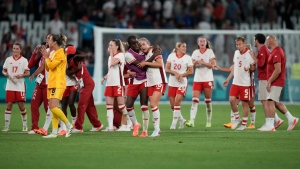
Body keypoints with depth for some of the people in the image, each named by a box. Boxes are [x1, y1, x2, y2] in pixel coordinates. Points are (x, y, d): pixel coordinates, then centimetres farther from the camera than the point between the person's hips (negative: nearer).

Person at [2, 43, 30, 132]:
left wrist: (21, 75, -20)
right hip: (10, 86, 2)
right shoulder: (8, 59, 10)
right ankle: (6, 126, 2)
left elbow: (28, 73, -1)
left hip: (20, 87, -2)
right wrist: (7, 74, -7)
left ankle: (25, 125, 10)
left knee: (21, 105, -5)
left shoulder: (24, 60, 2)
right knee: (8, 105, -2)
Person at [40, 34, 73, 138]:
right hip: (52, 84, 10)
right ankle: (54, 132, 4)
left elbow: (51, 65, -17)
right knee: (53, 108, 5)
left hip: (58, 84, -10)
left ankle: (68, 125, -6)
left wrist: (46, 57, -3)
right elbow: (48, 68, 20)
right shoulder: (55, 53, 18)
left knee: (54, 107, -18)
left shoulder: (60, 53, -11)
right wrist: (46, 56, 11)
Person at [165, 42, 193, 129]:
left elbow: (191, 71, -1)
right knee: (172, 105, 5)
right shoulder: (171, 56, 3)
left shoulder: (187, 58, 0)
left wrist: (181, 75, -15)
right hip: (172, 83, 3)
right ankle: (182, 120, 27)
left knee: (177, 102, -17)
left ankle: (174, 123, -9)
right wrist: (175, 73, -16)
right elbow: (167, 69, 0)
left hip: (182, 83, -3)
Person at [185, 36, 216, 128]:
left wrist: (203, 62, -17)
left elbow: (212, 65, -5)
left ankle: (209, 121, 14)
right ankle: (191, 121, -20)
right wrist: (196, 62, -12)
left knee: (208, 101, 2)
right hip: (197, 79, 2)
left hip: (208, 79, -2)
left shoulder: (210, 52, 2)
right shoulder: (195, 52, 11)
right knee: (195, 100, -11)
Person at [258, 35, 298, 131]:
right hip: (278, 82, 10)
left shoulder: (276, 53, -18)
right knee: (276, 102, 16)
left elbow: (278, 70, -24)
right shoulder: (278, 50, 15)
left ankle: (270, 125, -10)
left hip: (275, 82, -10)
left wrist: (269, 82, -21)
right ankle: (291, 119, 19)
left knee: (270, 102, -10)